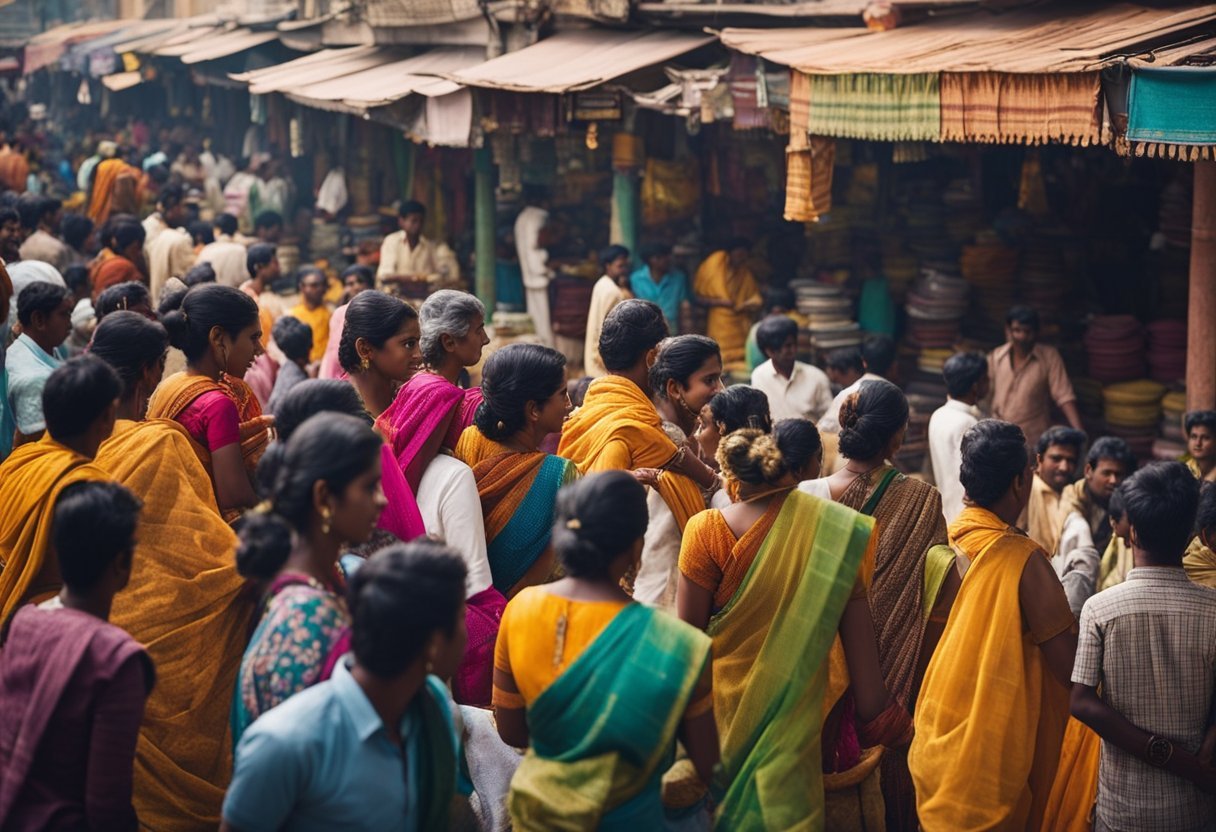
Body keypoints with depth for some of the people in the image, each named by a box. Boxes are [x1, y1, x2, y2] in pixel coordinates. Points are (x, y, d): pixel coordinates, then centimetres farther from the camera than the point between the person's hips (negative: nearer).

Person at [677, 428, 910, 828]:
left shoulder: (706, 530, -15)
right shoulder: (833, 529, -8)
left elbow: (689, 630, -11)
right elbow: (856, 623, -5)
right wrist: (873, 706, 3)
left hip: (726, 694, -2)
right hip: (800, 702, 2)